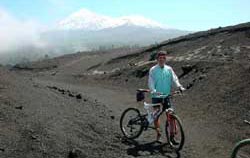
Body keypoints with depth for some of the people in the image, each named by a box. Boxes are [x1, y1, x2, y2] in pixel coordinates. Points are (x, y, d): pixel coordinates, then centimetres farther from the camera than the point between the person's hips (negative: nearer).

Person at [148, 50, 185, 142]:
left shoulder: (169, 69, 5)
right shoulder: (153, 70, -3)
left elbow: (174, 79, -3)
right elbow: (151, 82, -10)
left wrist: (179, 86, -22)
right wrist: (154, 91, -27)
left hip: (167, 96, 2)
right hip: (156, 96, -2)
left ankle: (172, 135, 10)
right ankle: (158, 133, 14)